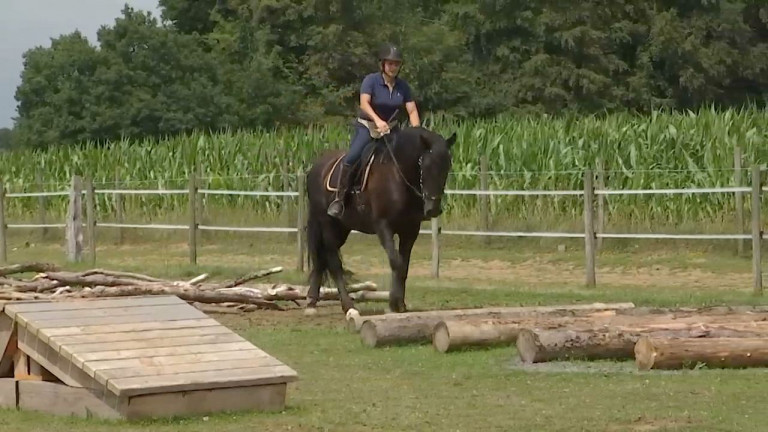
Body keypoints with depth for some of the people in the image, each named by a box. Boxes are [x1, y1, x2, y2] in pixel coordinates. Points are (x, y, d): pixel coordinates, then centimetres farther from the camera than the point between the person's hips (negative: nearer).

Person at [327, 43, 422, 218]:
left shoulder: (403, 86, 1)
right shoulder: (371, 80, -12)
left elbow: (412, 111, -3)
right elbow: (364, 103, -28)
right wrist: (377, 120, -46)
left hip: (390, 128, 5)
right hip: (366, 126, -5)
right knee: (351, 158, -26)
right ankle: (340, 198, -16)